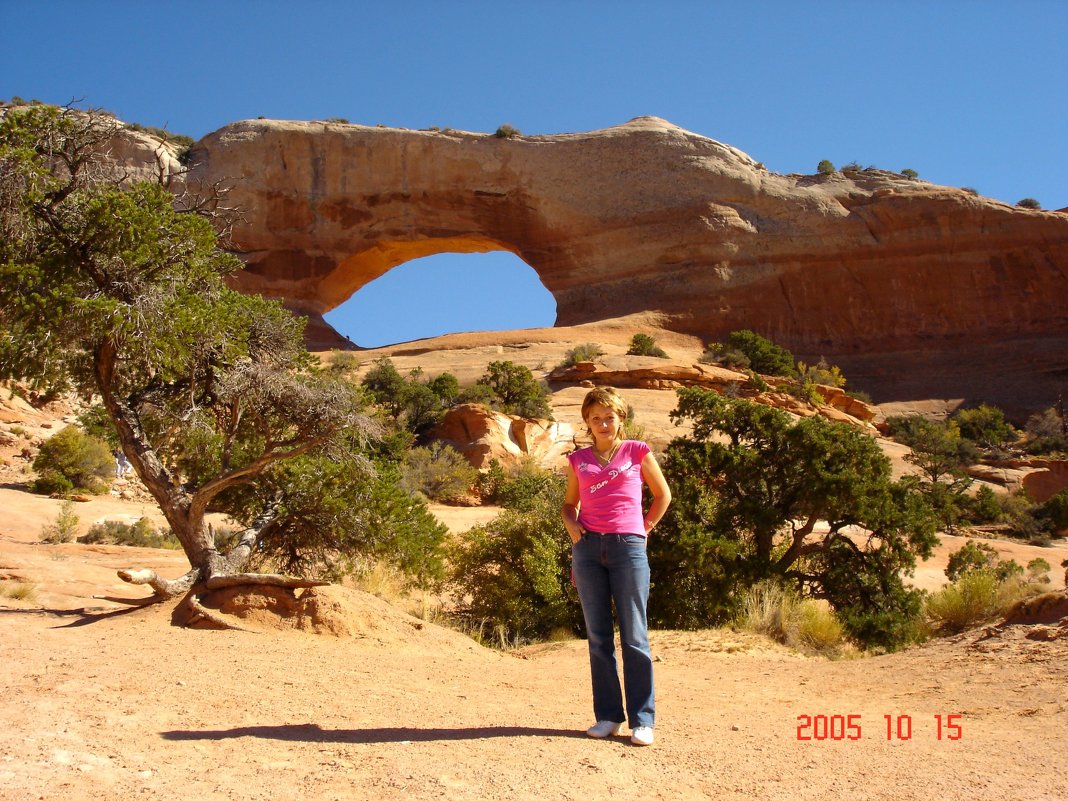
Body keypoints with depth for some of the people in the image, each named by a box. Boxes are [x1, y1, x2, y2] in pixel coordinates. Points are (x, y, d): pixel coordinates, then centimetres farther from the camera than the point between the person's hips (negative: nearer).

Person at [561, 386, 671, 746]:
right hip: (588, 547, 3)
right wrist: (571, 525, 3)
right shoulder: (579, 460, 12)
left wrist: (646, 528, 6)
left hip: (628, 547, -3)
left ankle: (642, 720, 4)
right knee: (598, 637, 6)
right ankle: (607, 716, 14)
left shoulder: (637, 451, 6)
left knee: (634, 636, -2)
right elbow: (568, 503, 23)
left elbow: (663, 494, 15)